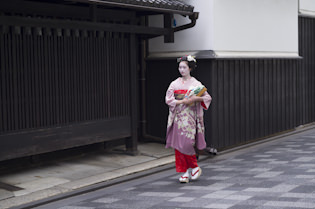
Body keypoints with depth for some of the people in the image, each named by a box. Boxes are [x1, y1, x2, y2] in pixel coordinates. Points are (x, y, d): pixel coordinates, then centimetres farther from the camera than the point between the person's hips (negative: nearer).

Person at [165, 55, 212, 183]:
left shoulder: (196, 83, 3)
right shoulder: (174, 84, 10)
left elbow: (208, 98, 2)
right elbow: (168, 99, 1)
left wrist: (197, 98, -17)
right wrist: (182, 101, -12)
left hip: (190, 117, -3)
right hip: (178, 117, 3)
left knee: (186, 143, -13)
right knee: (178, 144, -2)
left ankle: (195, 168, 6)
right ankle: (185, 172, 6)